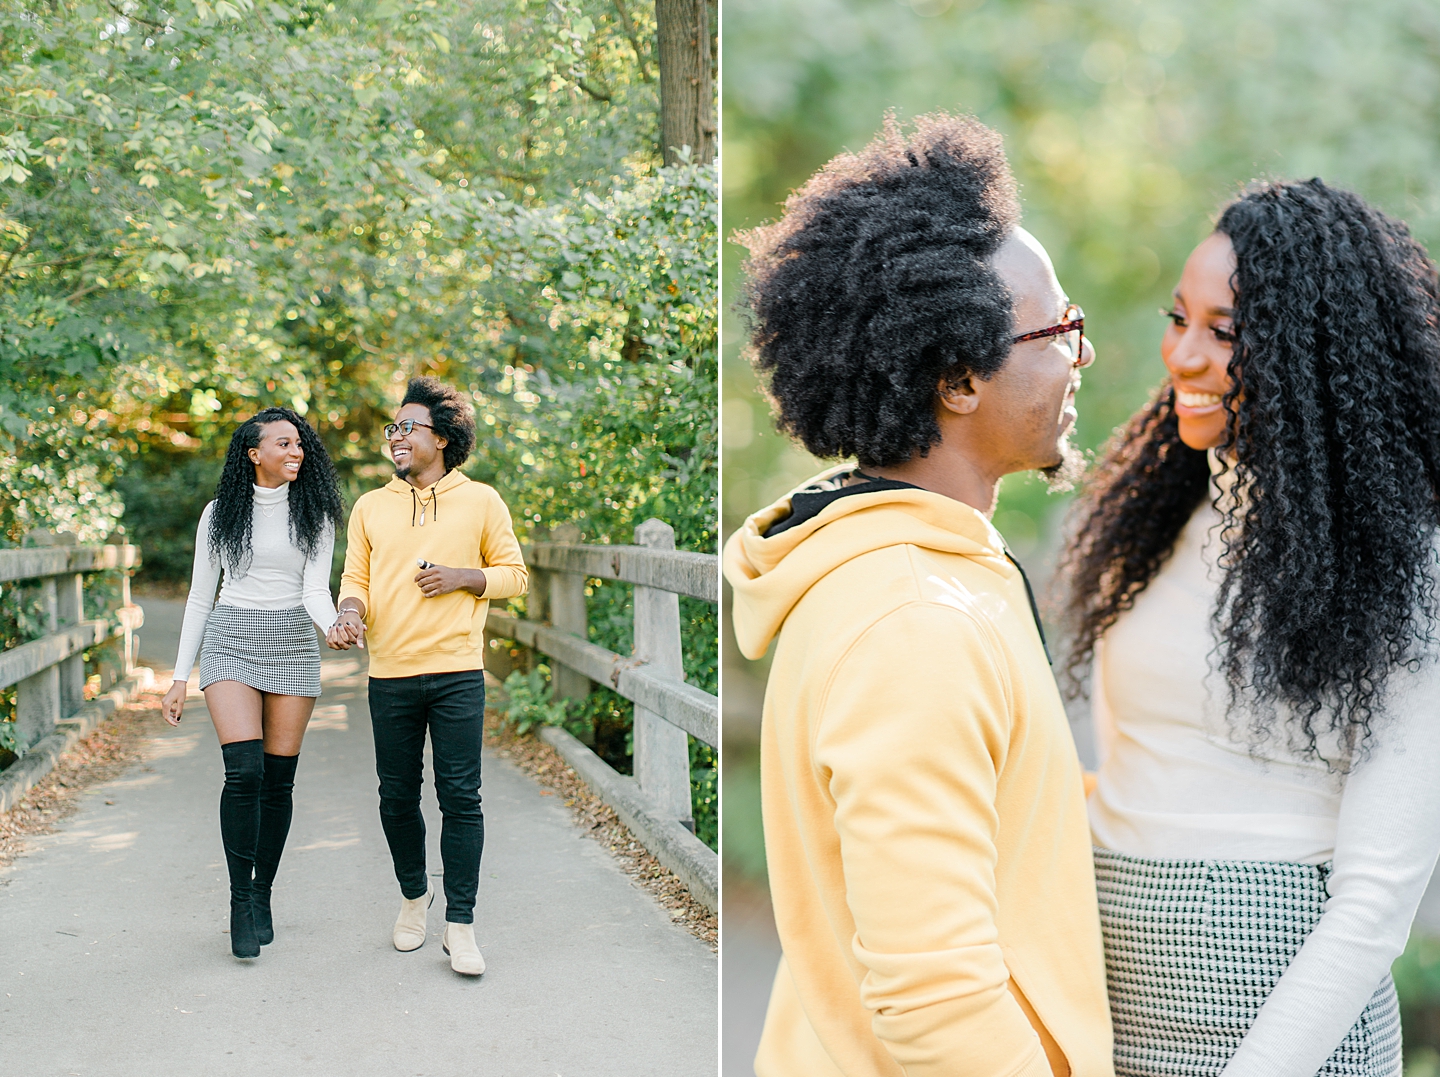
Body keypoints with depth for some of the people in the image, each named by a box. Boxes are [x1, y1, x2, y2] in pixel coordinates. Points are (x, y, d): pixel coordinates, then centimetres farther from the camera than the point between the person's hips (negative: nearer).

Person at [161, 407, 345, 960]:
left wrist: (337, 625, -28)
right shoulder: (220, 513, 4)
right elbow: (200, 596, 8)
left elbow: (315, 590, -5)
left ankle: (262, 895, 17)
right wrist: (180, 677, 5)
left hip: (292, 644, 1)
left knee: (279, 779, 2)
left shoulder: (314, 514, 4)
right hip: (230, 642, -1)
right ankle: (240, 900, -3)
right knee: (244, 771, -16)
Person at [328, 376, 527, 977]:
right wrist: (351, 612, -12)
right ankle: (414, 895, 33)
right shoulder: (371, 507, 11)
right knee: (397, 796, 10)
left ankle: (460, 923, 5)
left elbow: (514, 574, 8)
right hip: (390, 674, 3)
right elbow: (355, 578, 10)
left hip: (457, 672, -2)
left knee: (460, 796, -3)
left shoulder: (481, 501, 5)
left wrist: (464, 577, -10)